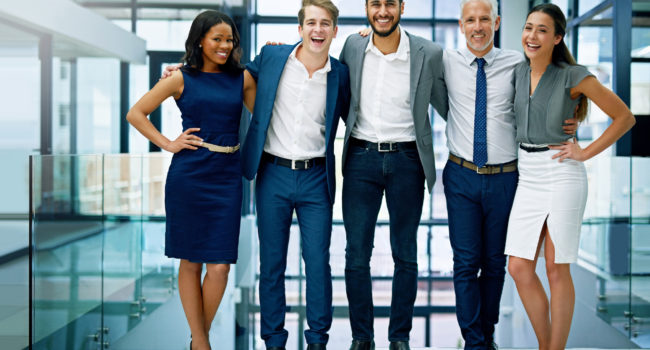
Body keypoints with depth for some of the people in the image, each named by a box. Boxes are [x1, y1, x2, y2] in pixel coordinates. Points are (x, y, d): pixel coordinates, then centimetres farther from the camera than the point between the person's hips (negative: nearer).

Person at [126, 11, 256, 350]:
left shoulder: (242, 78, 9)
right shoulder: (182, 78, 2)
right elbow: (135, 113, 7)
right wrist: (168, 144, -1)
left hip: (226, 177, 2)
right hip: (187, 176, -1)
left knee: (219, 266, -2)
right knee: (190, 261, 7)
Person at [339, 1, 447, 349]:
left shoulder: (429, 54, -5)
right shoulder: (353, 46, 2)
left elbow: (446, 105, 5)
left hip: (406, 159, -1)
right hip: (361, 157, 2)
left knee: (405, 255, 8)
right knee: (356, 254, 4)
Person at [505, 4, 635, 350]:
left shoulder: (573, 76, -7)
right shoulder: (520, 71, 8)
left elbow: (624, 117, -2)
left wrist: (585, 153, -6)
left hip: (560, 175, -6)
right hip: (527, 176, 6)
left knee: (556, 270, 0)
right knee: (519, 268, 3)